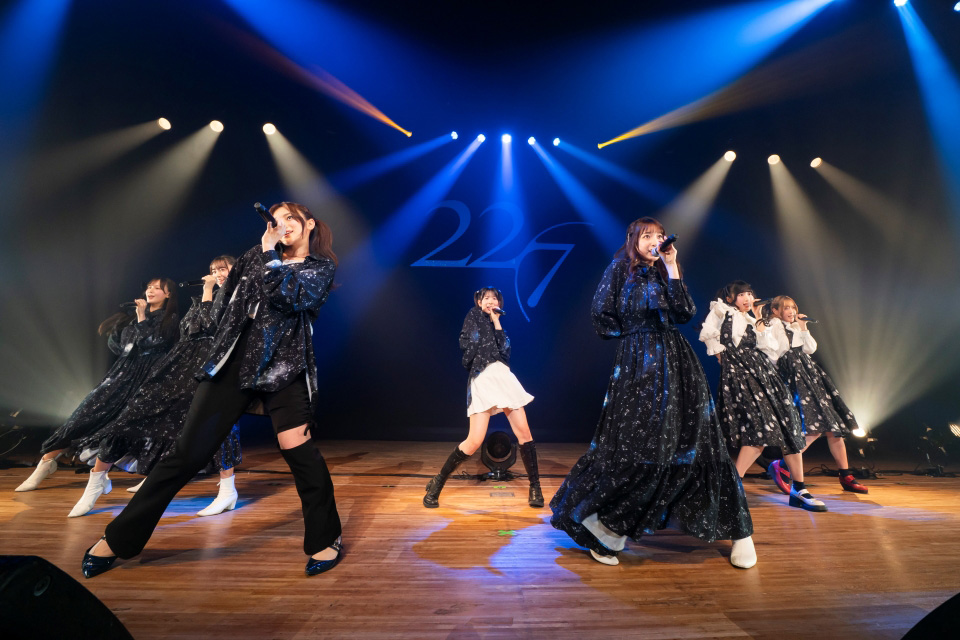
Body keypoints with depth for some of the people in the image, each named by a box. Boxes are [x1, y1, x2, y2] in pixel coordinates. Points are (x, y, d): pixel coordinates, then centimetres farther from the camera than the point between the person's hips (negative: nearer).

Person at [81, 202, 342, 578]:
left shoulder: (322, 266, 7)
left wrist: (270, 255, -8)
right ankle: (118, 539, 26)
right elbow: (221, 309, 19)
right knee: (187, 453, 5)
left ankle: (326, 539, 5)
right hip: (234, 361, 4)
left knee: (296, 449, -14)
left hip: (283, 366, -3)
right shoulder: (254, 257, 18)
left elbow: (294, 297, -13)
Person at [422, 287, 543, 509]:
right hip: (482, 381, -5)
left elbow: (505, 350, 2)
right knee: (474, 442, -11)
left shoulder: (499, 325, 23)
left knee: (524, 434, 0)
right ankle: (438, 482, 8)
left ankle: (535, 487, 14)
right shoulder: (473, 316, 9)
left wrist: (496, 321, 1)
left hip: (504, 379, 6)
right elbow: (466, 345, -7)